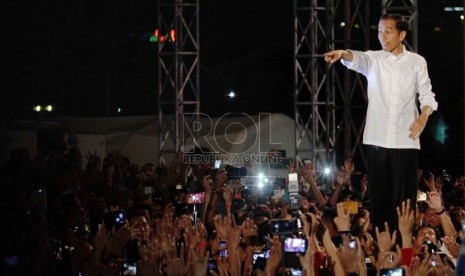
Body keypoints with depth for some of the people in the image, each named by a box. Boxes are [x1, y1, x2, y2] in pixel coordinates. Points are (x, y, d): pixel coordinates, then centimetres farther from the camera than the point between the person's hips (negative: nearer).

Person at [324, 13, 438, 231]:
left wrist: (424, 115, -13)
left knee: (404, 196, -3)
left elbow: (426, 94, 9)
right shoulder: (373, 59, 6)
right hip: (376, 139, 1)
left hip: (405, 140, -1)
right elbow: (358, 59, -16)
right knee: (378, 195, 1)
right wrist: (343, 54, -40)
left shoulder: (417, 62, 7)